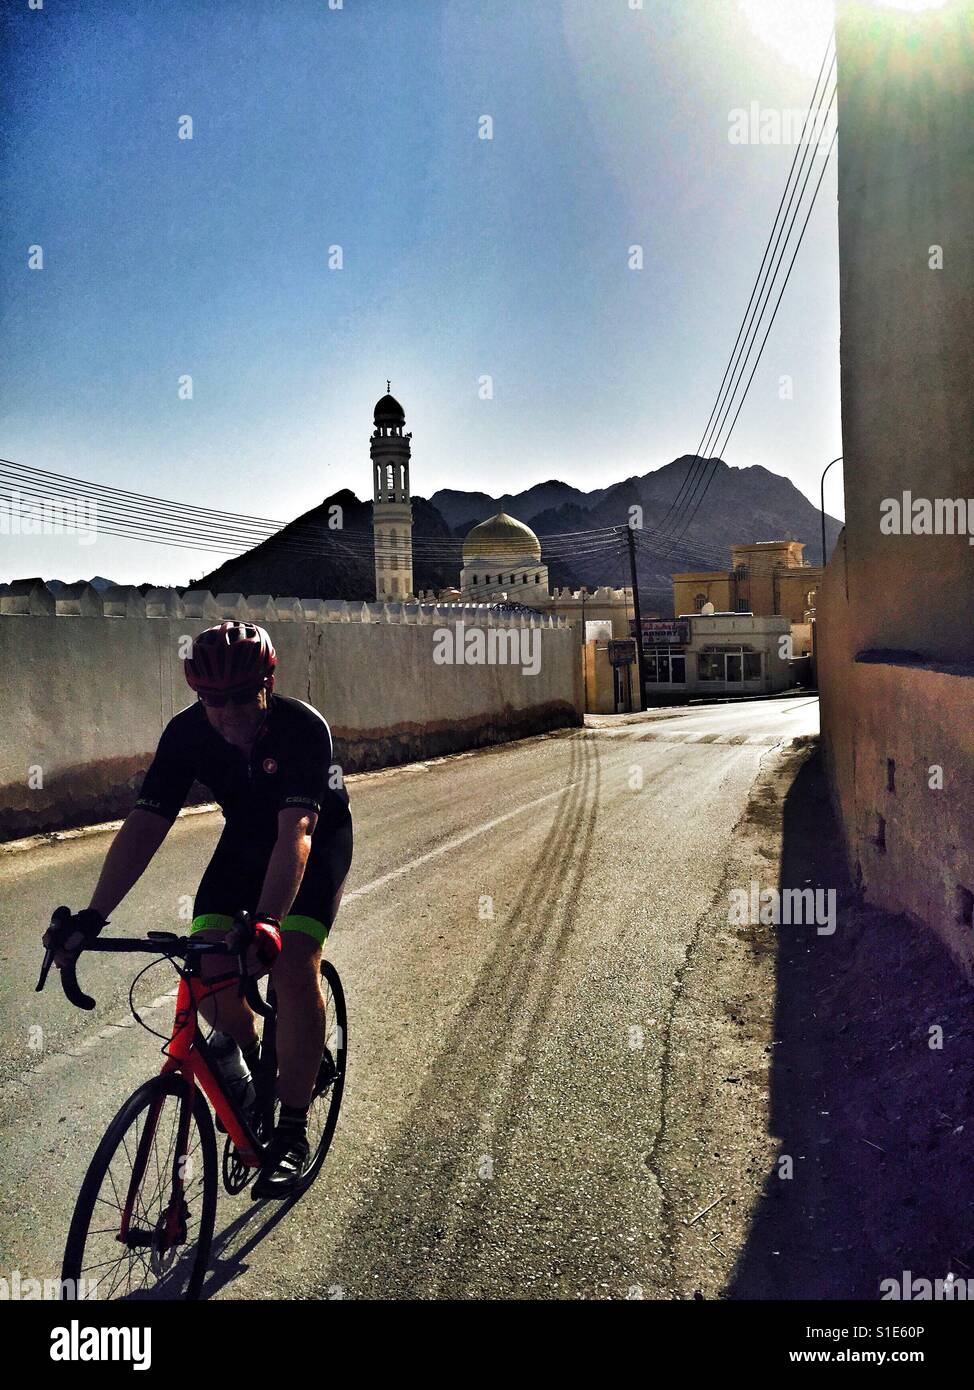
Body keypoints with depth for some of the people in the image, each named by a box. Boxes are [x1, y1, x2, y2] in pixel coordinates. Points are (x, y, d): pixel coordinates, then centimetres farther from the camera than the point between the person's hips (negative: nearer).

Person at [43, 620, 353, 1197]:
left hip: (320, 838, -4)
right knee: (209, 968, -11)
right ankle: (253, 1059, 22)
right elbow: (145, 824, -26)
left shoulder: (303, 728, -34)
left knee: (293, 966, -22)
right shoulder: (188, 732, -22)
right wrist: (92, 916, -37)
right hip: (246, 838, 4)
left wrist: (266, 924, -56)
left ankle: (293, 1132, -6)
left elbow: (296, 833, -42)